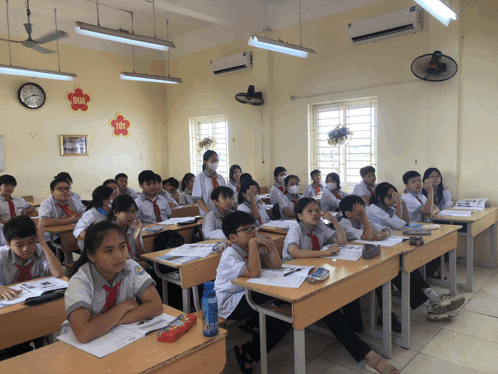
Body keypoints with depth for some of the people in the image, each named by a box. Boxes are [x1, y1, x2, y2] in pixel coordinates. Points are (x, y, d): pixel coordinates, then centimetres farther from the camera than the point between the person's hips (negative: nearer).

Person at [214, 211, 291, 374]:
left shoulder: (256, 248, 6)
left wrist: (269, 242, -12)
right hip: (230, 304, -7)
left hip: (249, 296, 8)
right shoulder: (230, 255, -18)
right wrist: (253, 242, -31)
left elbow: (276, 265, -3)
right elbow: (254, 273, -33)